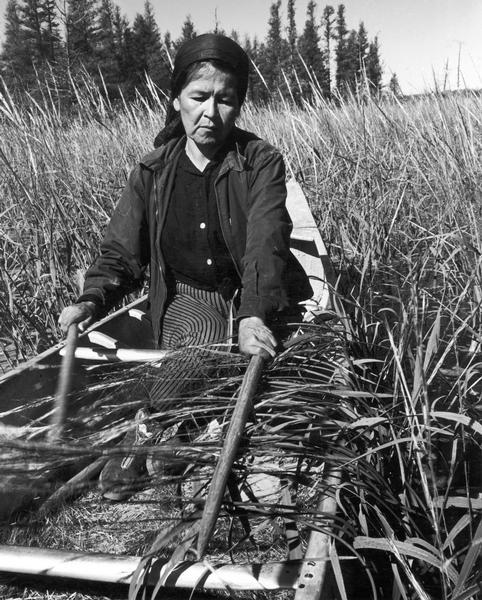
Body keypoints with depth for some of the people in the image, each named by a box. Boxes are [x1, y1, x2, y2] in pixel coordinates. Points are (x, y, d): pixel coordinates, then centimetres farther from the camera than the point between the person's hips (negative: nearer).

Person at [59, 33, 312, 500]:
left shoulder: (261, 162, -9)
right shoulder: (152, 172, -1)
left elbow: (265, 245, -24)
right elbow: (121, 253, -1)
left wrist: (253, 315, -41)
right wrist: (92, 300, -22)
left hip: (255, 300, 0)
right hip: (186, 298, 0)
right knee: (202, 339, -29)